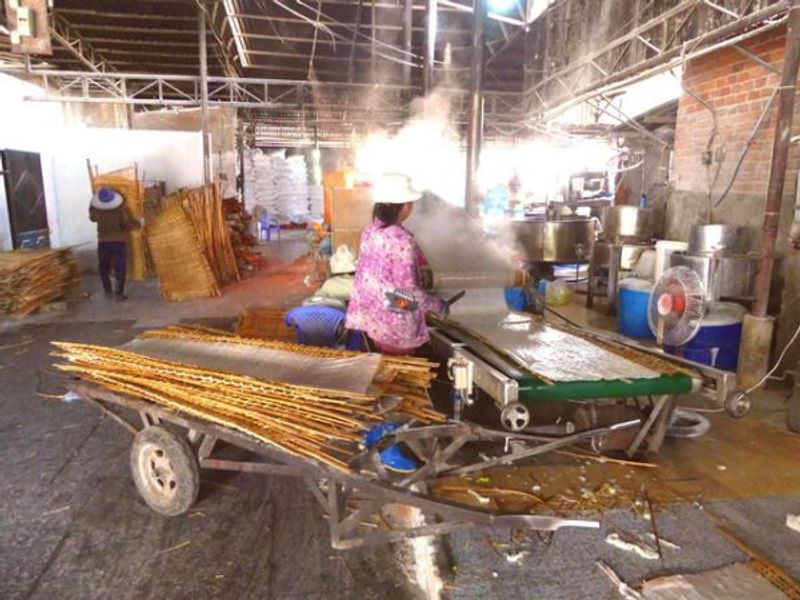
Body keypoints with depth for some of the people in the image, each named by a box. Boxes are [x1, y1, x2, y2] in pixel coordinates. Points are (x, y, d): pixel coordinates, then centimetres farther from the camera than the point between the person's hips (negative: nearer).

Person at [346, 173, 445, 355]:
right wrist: (436, 305, -9)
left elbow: (364, 275, 7)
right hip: (396, 323, -7)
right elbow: (407, 289, -23)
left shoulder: (370, 231, 0)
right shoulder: (401, 239, -24)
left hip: (372, 317, 8)